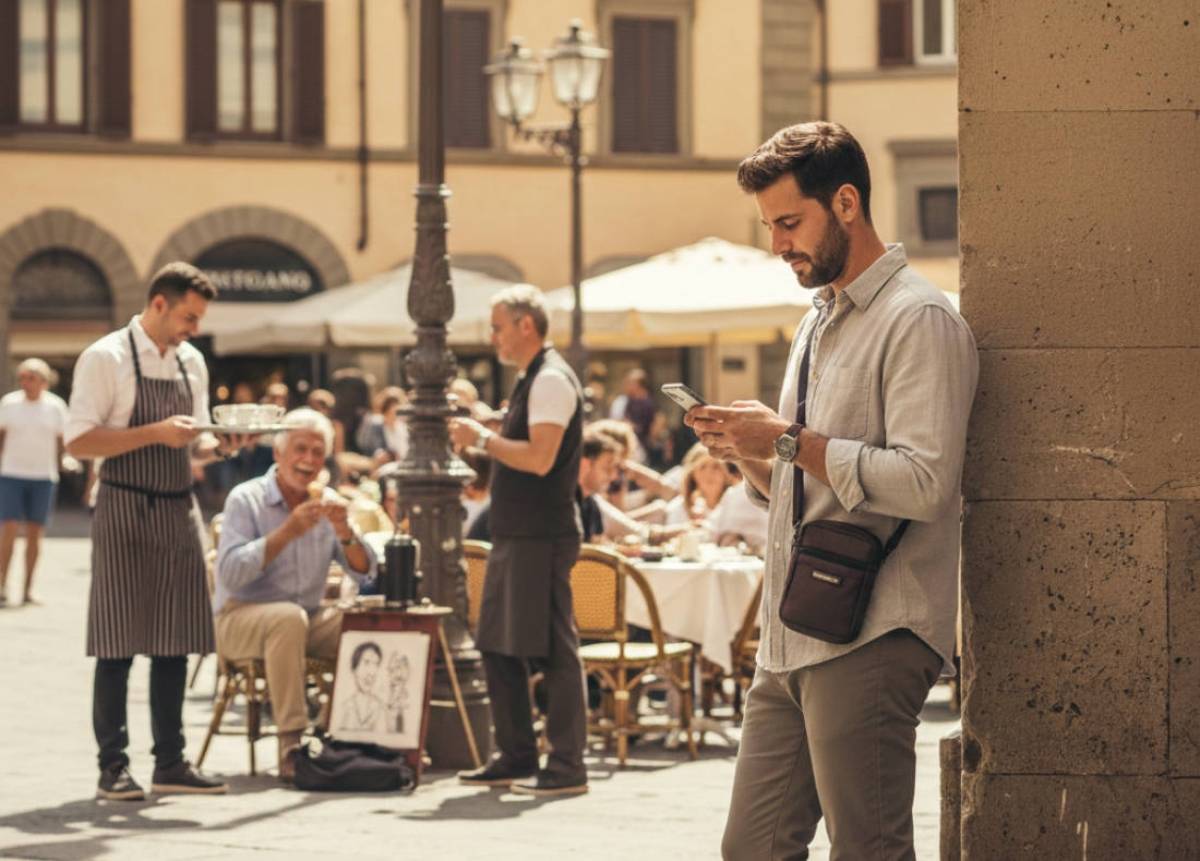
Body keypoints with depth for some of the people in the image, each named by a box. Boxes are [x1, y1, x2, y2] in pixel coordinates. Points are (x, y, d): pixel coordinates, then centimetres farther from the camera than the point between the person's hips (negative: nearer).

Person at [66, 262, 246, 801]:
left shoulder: (192, 362, 13)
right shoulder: (107, 358, -8)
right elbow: (78, 442, -14)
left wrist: (217, 445, -2)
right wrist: (156, 433, -21)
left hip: (178, 512, 6)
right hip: (125, 512, -6)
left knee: (174, 642, 7)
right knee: (118, 646, -3)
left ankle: (170, 763, 14)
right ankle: (113, 768, 2)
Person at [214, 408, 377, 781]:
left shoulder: (327, 501, 8)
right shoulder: (246, 499, -8)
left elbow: (365, 574, 4)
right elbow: (230, 574, -22)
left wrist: (345, 533, -15)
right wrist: (288, 532, -25)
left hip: (309, 618, 5)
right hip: (239, 619, -5)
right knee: (290, 617, -37)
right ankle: (291, 744, -37)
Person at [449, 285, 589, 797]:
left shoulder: (551, 380, -13)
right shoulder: (531, 380, 18)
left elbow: (540, 457, -23)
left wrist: (483, 439, -14)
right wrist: (485, 438, 13)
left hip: (542, 537, -11)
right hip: (516, 535, 11)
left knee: (553, 649, -7)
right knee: (498, 645, 13)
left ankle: (567, 766, -4)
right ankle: (517, 759, 19)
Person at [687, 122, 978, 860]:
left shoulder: (919, 321, -9)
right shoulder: (819, 324, 21)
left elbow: (923, 481, -20)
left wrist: (791, 441, -15)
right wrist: (750, 457, 6)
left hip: (870, 641, -9)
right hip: (791, 645, 9)